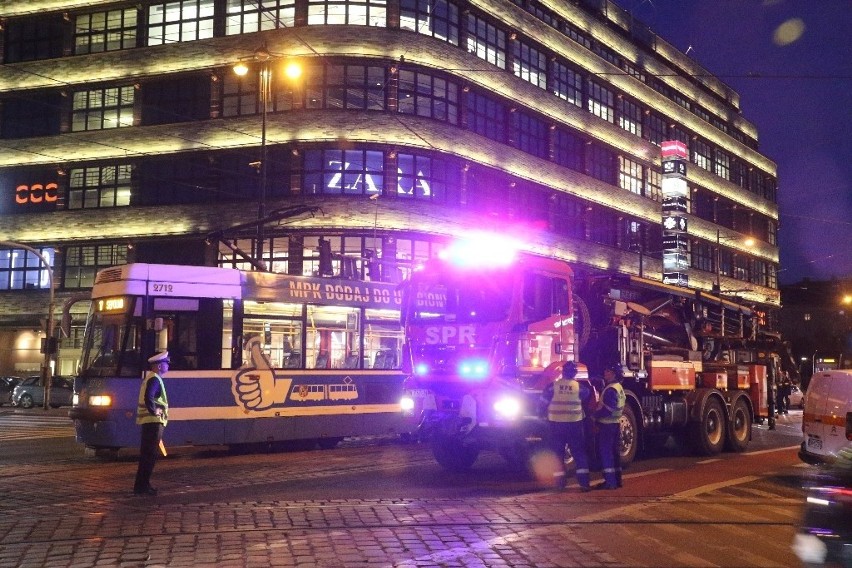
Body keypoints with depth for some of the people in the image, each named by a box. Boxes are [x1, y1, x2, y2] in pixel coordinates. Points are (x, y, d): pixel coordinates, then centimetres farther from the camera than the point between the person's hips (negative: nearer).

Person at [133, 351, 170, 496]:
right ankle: (142, 485, -6)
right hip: (154, 421, -10)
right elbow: (148, 398, -30)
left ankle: (142, 484, 19)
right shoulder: (155, 379, -14)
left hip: (149, 421, 10)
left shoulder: (150, 378, 18)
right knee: (150, 454, -7)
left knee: (147, 454, 14)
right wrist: (154, 411, -19)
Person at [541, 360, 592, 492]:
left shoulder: (553, 386, -5)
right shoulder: (579, 386, -3)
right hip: (574, 423, 0)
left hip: (556, 423, 0)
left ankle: (560, 482, 5)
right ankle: (584, 482, -1)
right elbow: (587, 396, 12)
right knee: (579, 452, 5)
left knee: (558, 453, 8)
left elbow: (543, 401, 1)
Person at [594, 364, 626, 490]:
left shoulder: (610, 390, -19)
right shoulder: (619, 387, 14)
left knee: (606, 452, -8)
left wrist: (595, 415, -14)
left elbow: (608, 409, -25)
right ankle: (617, 479, 18)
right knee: (614, 451, 13)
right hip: (615, 423, 10)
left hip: (607, 424, -10)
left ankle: (610, 481, -9)